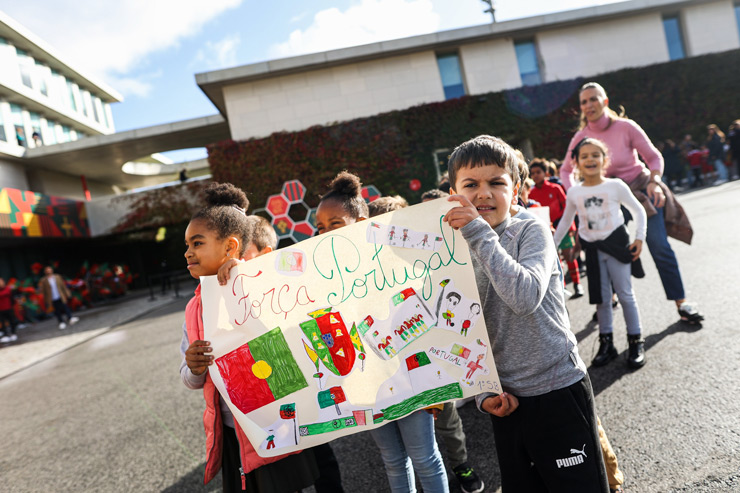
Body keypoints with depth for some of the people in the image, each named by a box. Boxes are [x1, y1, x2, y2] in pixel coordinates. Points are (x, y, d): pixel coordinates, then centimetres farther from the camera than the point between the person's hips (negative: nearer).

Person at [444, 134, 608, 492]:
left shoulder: (532, 231, -9)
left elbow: (526, 297, -30)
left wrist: (478, 233, -30)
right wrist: (483, 395, -4)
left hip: (558, 390, -4)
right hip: (506, 401, 5)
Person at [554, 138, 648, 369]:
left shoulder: (616, 186, -5)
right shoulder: (573, 192, 2)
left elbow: (639, 211, 4)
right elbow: (565, 222, 14)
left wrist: (639, 237, -5)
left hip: (616, 243, -2)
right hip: (592, 249, 3)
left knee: (625, 295, 3)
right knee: (601, 298, 8)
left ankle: (636, 341, 17)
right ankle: (606, 343, 20)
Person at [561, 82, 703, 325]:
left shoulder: (625, 126, -14)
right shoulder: (581, 137, -8)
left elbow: (654, 157, -7)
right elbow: (565, 171, 5)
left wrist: (654, 182, -23)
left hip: (641, 190, -2)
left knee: (660, 248, -6)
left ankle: (681, 302, 7)